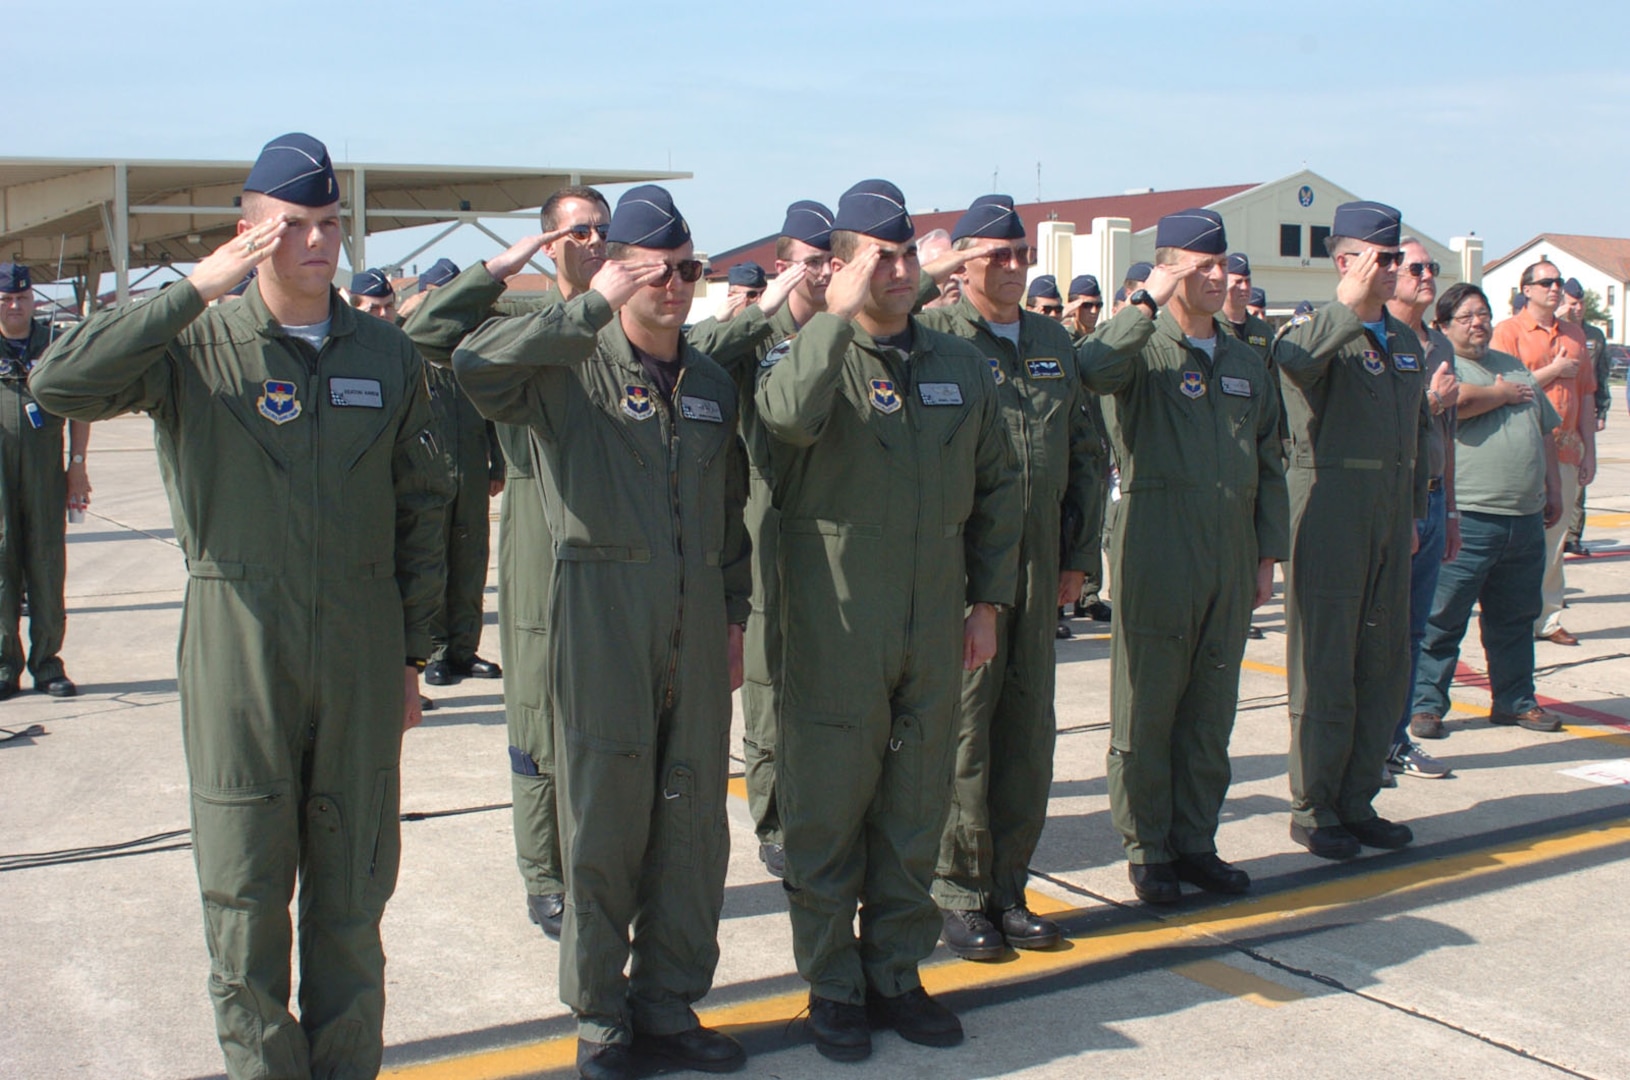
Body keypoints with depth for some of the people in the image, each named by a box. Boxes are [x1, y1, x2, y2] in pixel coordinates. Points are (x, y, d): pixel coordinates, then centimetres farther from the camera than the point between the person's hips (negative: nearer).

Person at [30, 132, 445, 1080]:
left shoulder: (387, 354, 6)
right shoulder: (198, 345, -2)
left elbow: (422, 509, 11)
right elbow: (61, 384, -18)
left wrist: (413, 653, 9)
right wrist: (197, 288, -18)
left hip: (361, 647, 2)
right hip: (237, 643, -2)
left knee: (353, 885, 10)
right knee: (244, 885, 6)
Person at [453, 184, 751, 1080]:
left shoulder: (712, 384, 13)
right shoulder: (572, 369, -4)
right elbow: (475, 366, -25)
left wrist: (733, 615, 15)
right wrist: (592, 308, -21)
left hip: (695, 628, 5)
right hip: (600, 617, -5)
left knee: (693, 821, 9)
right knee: (603, 820, 2)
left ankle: (669, 1004, 25)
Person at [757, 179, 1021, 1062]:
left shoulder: (963, 367, 9)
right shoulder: (812, 356, -4)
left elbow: (997, 488, 15)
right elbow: (788, 415, -29)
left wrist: (989, 599, 10)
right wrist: (840, 314, -22)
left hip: (934, 635, 4)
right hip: (834, 634, -4)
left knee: (914, 816, 12)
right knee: (827, 817, 4)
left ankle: (896, 974, 27)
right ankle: (832, 987, 19)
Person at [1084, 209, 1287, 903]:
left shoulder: (1246, 362, 14)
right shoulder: (1145, 351, -5)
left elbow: (1269, 465, 17)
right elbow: (1096, 370, -30)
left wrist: (1269, 554, 12)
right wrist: (1147, 301, -21)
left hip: (1231, 559, 6)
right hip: (1156, 554, -6)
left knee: (1212, 710, 11)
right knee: (1147, 709, 3)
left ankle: (1195, 841, 22)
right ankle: (1146, 849, 14)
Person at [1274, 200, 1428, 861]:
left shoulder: (1405, 341, 16)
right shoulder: (1314, 330, -6)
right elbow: (1298, 360, -32)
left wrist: (1415, 511, 20)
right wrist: (1351, 305, -29)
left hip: (1390, 514, 7)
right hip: (1330, 506, -7)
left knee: (1385, 664, 11)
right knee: (1325, 663, -1)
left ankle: (1357, 801, 22)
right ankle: (1312, 810, 10)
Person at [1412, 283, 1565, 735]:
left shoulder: (1516, 368, 20)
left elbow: (1546, 433, 25)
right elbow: (1456, 400, -24)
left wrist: (1553, 489, 18)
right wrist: (1504, 394, -6)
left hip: (1525, 519, 7)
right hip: (1468, 518, -7)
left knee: (1515, 617, 14)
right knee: (1442, 618, -2)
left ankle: (1515, 701, 25)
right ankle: (1426, 703, 5)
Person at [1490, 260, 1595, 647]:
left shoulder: (1574, 335, 15)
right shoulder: (1509, 331, -1)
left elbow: (1586, 396, 16)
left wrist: (1588, 452, 11)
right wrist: (1554, 370, -9)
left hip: (1566, 452, 5)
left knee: (1555, 537, 7)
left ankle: (1548, 617, 13)